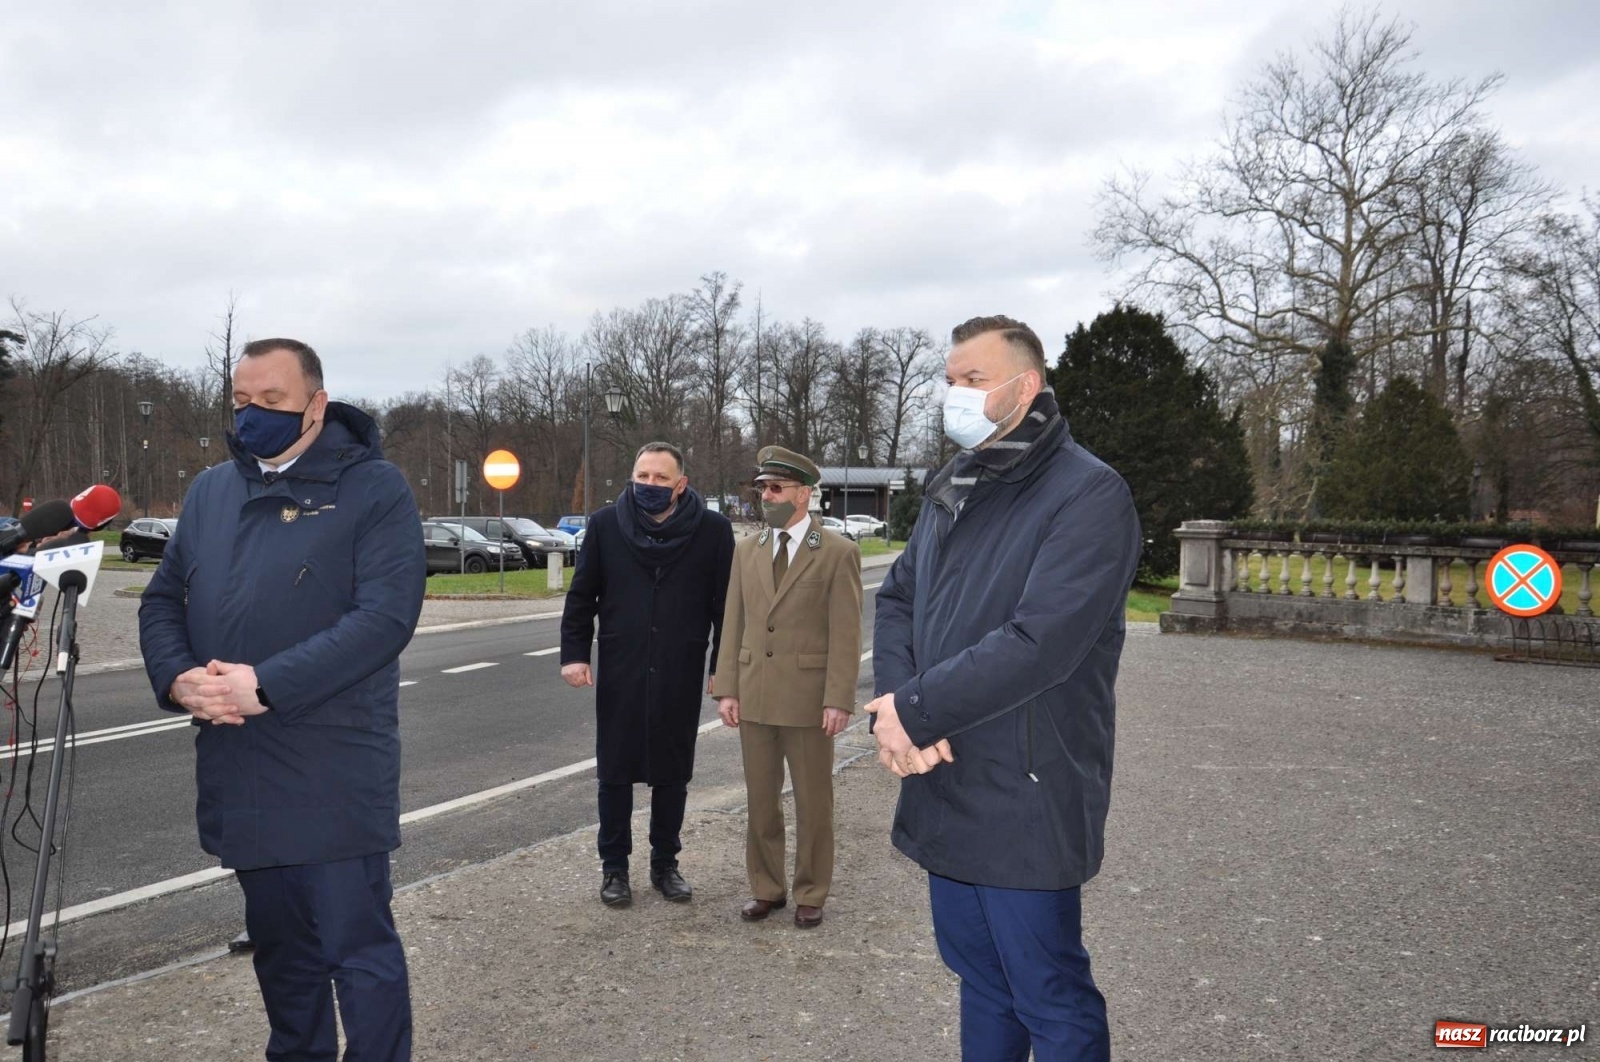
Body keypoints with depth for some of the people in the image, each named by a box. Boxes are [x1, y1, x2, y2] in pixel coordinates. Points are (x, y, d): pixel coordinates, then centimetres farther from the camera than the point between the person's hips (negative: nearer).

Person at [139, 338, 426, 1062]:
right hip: (238, 773, 6)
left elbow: (387, 615, -17)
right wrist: (178, 677, -6)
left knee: (357, 945, 0)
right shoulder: (210, 491, 14)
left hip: (336, 778, -6)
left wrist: (267, 686, -22)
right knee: (278, 945, 20)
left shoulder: (374, 488, -7)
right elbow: (162, 600, 15)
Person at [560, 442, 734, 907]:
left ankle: (665, 863, 28)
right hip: (620, 674, 1)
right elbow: (581, 595, 4)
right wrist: (574, 653, -3)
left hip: (681, 677, 0)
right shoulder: (605, 524, -1)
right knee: (615, 772, 9)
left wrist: (722, 668, -1)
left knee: (672, 773, 12)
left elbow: (725, 604, 0)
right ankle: (614, 866, 24)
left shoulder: (713, 529, -4)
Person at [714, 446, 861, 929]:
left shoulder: (838, 553, -7)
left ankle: (810, 894, 23)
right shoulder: (746, 551, 7)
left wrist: (839, 700, -14)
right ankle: (766, 888, 27)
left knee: (813, 802, 8)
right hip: (754, 697, 4)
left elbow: (846, 634, -9)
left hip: (808, 699, -4)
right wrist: (727, 689, 2)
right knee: (760, 799, 13)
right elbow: (733, 625, 8)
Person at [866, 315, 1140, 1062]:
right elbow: (896, 599, 9)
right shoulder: (951, 489, 12)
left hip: (1022, 798, -7)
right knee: (980, 979, 22)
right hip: (944, 789, 7)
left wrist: (914, 710, -18)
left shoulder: (1088, 494, -15)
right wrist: (893, 709, -10)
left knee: (1049, 1000, 7)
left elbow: (1039, 643, -25)